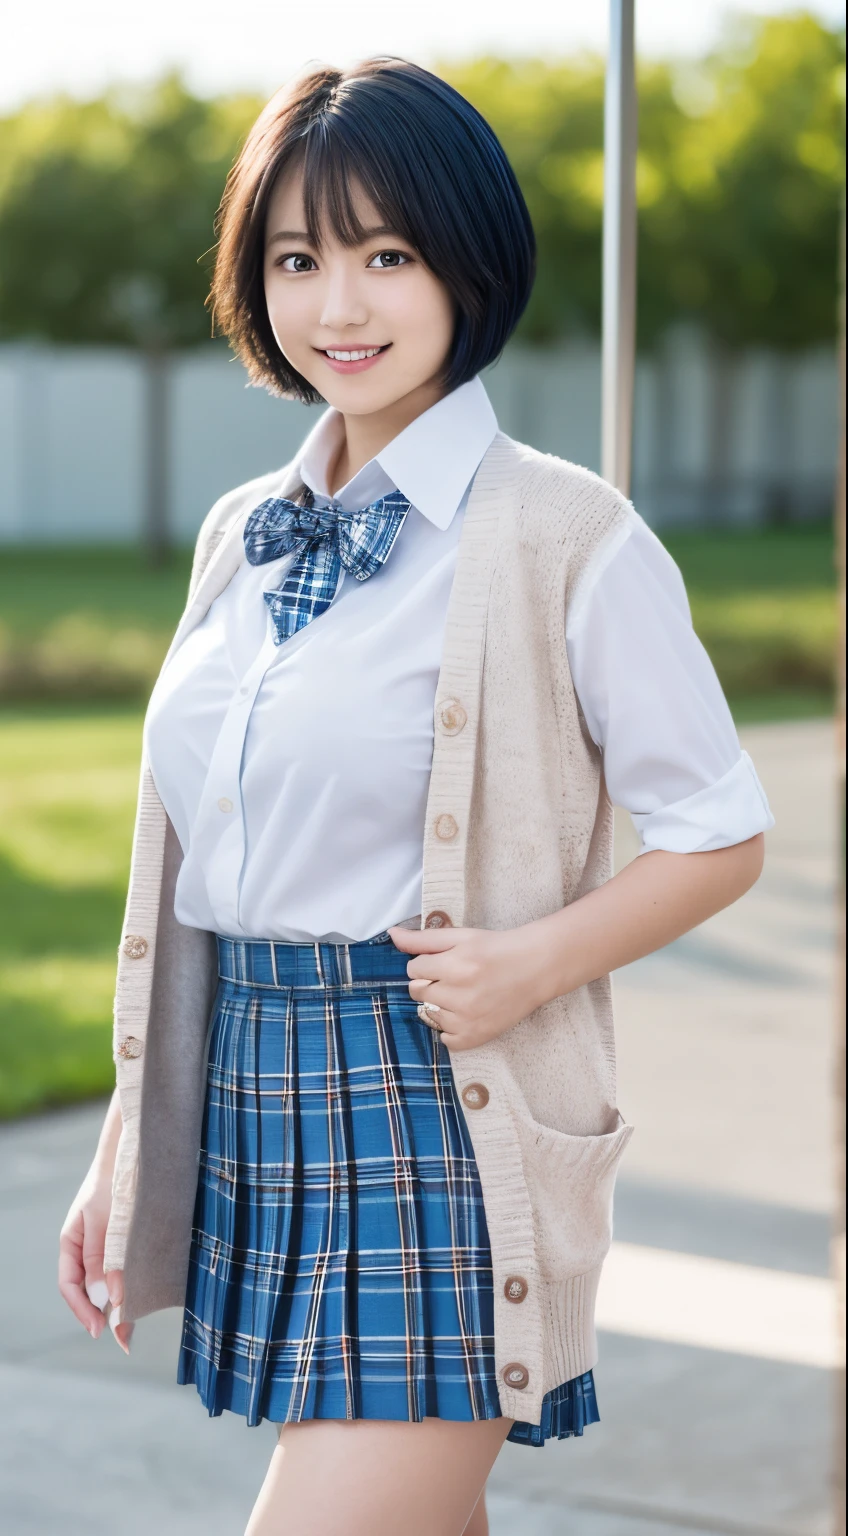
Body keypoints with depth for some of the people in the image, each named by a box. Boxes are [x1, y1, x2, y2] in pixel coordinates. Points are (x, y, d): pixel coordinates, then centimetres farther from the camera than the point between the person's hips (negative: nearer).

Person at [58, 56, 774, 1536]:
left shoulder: (571, 540, -8)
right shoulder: (243, 537, 11)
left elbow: (718, 837, -3)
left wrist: (536, 960, -19)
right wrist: (124, 1148, 14)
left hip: (437, 1124, -6)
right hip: (249, 1115, 6)